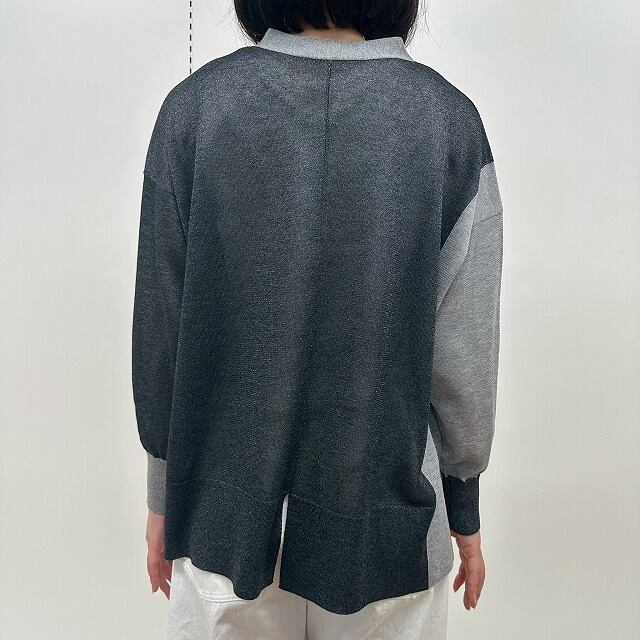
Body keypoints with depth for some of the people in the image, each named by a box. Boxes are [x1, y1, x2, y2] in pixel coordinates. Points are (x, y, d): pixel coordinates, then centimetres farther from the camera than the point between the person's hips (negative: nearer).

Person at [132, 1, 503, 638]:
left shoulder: (195, 105, -9)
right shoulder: (448, 118, -10)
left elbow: (160, 329, -6)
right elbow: (463, 352, -8)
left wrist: (164, 495, 8)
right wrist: (465, 509, 7)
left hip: (227, 513, 1)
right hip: (386, 519, 0)